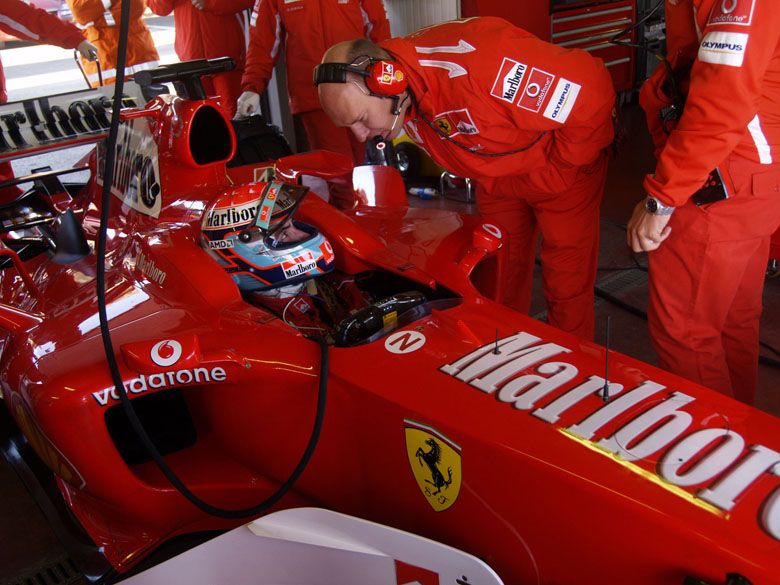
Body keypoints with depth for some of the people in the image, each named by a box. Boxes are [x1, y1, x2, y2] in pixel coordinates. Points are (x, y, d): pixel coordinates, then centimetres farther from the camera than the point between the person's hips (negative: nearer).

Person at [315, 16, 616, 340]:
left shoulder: (472, 62, -40)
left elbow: (590, 90, -33)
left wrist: (560, 172, -21)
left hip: (561, 165, -6)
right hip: (496, 176, 7)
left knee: (565, 282, 2)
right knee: (500, 277, 15)